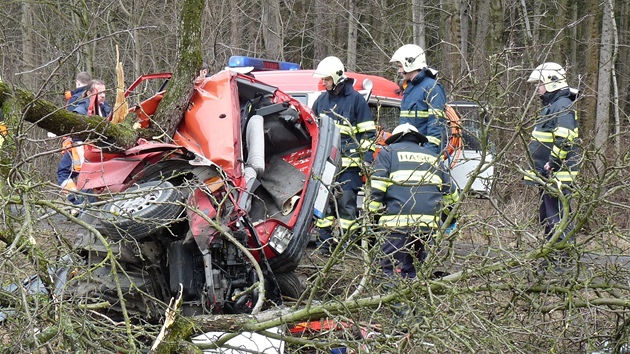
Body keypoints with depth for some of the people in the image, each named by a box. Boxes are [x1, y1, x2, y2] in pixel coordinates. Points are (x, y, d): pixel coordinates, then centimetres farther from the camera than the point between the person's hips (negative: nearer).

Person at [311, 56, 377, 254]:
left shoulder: (356, 99, 0)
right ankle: (324, 243, 9)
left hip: (348, 163, -5)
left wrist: (367, 159, -6)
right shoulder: (322, 100, 15)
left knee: (346, 202, -6)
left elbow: (368, 133, 1)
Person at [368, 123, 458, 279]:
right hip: (430, 223, 5)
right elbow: (450, 192, 29)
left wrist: (374, 214, 3)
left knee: (391, 272, -10)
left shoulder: (388, 152, 17)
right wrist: (451, 219, 40)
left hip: (398, 222, -5)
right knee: (409, 269, 12)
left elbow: (376, 187, 1)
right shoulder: (434, 157, 29)